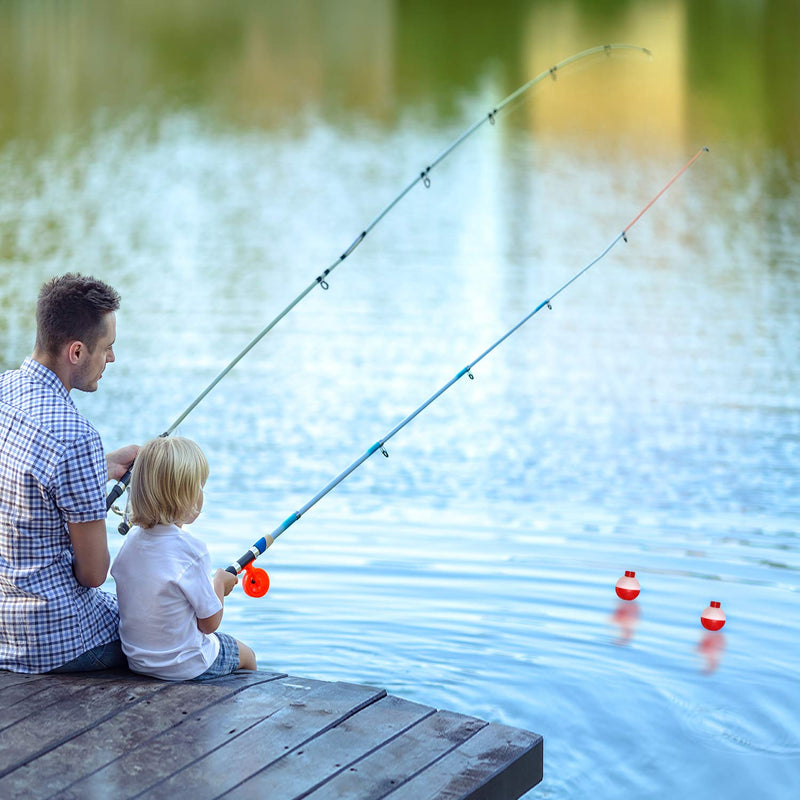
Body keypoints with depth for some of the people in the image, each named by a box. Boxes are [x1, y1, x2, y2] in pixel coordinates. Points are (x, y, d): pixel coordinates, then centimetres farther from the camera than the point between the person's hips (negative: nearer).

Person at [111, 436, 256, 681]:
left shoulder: (132, 539, -5)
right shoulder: (192, 550, -25)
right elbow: (210, 623, -16)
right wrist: (219, 582, 2)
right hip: (184, 667, -6)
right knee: (246, 655, 22)